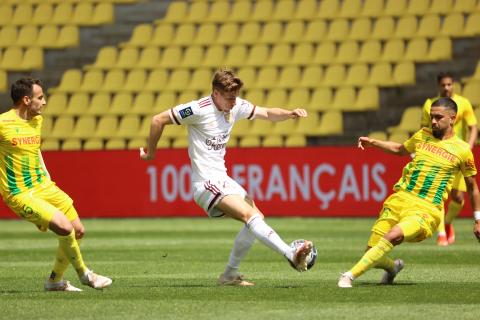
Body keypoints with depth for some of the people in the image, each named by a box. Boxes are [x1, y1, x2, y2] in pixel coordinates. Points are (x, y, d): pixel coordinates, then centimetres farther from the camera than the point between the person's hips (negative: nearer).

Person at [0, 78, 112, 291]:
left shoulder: (37, 120, 10)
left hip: (43, 187, 9)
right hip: (20, 195, -9)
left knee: (78, 231, 7)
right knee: (65, 228, -20)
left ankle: (55, 280, 23)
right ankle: (84, 274, 3)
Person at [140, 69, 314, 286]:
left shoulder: (237, 106, 5)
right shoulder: (199, 110, -16)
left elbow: (267, 113, 11)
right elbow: (158, 120, -10)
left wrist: (290, 114, -10)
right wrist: (150, 152, 1)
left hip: (222, 178, 9)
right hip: (205, 183, -9)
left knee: (257, 218, 4)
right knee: (251, 215, -22)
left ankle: (230, 275, 12)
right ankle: (292, 255, -33)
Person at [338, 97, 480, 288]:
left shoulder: (462, 150, 1)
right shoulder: (423, 135, 12)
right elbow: (400, 149, 32)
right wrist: (373, 143, 17)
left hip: (427, 209, -5)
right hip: (401, 199, 5)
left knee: (394, 235, -33)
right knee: (372, 250, -4)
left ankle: (351, 276, -30)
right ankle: (393, 267, 31)